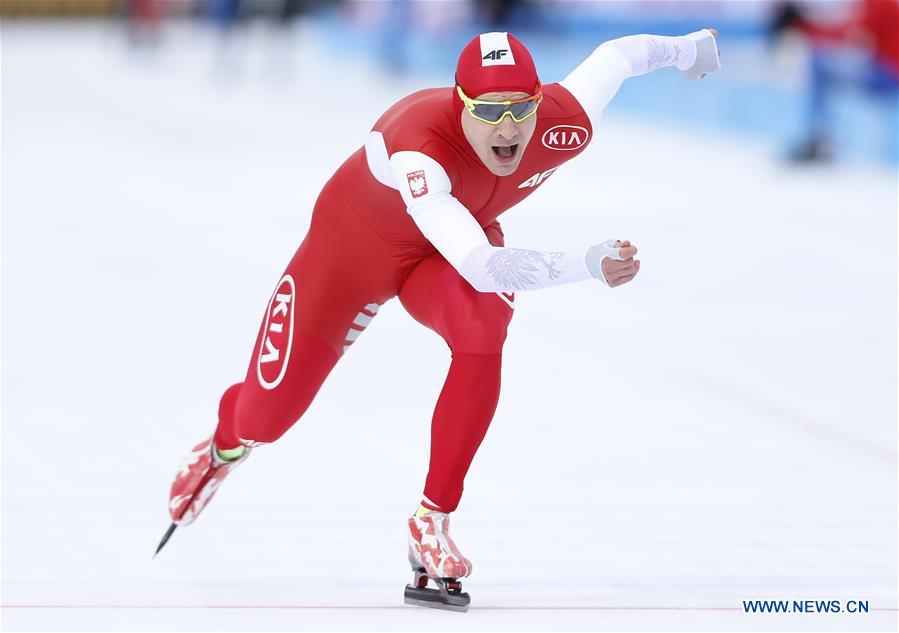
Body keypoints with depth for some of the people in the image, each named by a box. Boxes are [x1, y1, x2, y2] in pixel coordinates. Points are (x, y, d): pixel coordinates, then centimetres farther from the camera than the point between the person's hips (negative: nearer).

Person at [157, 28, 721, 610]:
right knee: (267, 416, 2)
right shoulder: (419, 150, -46)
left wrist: (681, 49, 12)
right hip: (357, 240, -3)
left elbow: (616, 55, -9)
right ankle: (228, 444, 45)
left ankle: (433, 521, -17)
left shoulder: (566, 125, -31)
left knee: (482, 333, -33)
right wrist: (586, 265, -65)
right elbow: (481, 268, -54)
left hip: (459, 240, 3)